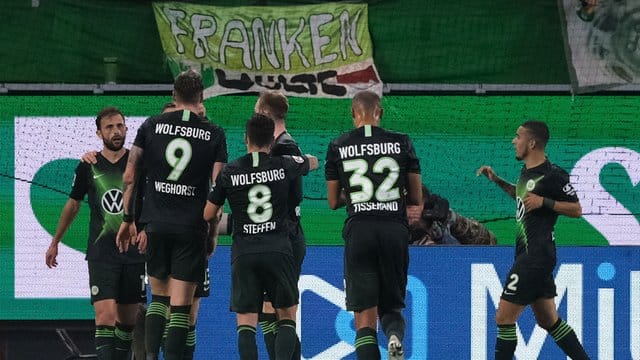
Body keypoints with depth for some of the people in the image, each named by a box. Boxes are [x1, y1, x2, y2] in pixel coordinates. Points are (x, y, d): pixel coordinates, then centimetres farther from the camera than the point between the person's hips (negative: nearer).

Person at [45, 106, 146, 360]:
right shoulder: (89, 167, 3)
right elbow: (73, 205, 18)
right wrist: (55, 242, 24)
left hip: (134, 251, 1)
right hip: (101, 252, -1)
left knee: (128, 318, 8)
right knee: (106, 314, -15)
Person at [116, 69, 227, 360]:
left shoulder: (151, 126, 3)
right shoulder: (214, 134, 0)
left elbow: (129, 177, 4)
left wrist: (128, 220, 12)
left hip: (155, 224, 2)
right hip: (191, 228, -2)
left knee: (158, 296, 16)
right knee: (181, 304, 0)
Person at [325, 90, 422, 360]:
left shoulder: (338, 147, 5)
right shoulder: (401, 143, 6)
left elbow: (333, 202, 12)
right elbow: (417, 199, 9)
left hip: (359, 230, -1)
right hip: (395, 229, 1)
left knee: (364, 317, 1)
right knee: (391, 306, 14)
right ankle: (395, 337, -20)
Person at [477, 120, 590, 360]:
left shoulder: (553, 175, -15)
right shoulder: (527, 171, 13)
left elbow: (576, 210, -11)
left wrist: (544, 202, -21)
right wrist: (497, 181, 22)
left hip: (537, 256, -10)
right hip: (527, 251, 10)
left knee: (504, 316, -8)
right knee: (548, 320, 15)